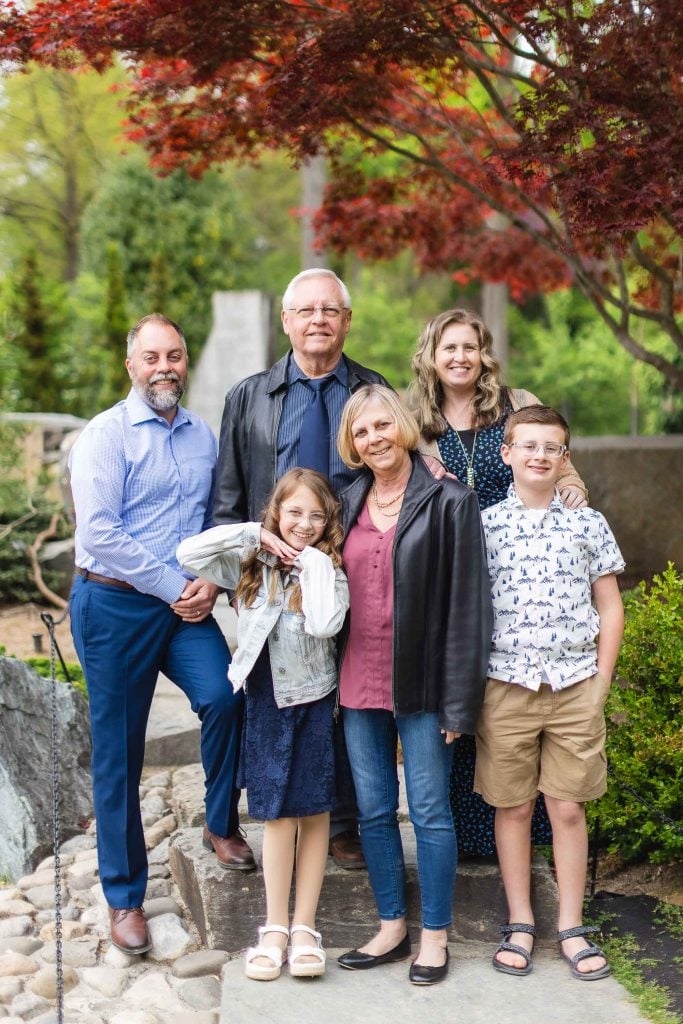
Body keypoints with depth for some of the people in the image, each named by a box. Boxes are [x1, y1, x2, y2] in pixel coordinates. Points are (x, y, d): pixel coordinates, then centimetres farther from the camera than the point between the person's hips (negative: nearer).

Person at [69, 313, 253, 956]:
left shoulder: (201, 436, 10)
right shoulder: (105, 435, -6)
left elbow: (218, 519, 13)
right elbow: (99, 533, -15)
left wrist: (211, 581, -5)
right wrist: (176, 586, -14)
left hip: (186, 605, 4)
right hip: (114, 605, -3)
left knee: (223, 697, -21)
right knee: (117, 750, 3)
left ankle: (221, 824, 5)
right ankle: (124, 897, 17)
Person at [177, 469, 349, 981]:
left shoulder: (330, 569, -5)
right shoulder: (252, 565, 2)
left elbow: (325, 624, -22)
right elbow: (189, 554, -9)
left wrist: (312, 562, -16)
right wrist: (253, 535, -10)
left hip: (316, 699, -1)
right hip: (267, 701, 1)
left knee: (315, 811, 5)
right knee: (279, 814, 5)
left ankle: (305, 926, 14)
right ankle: (275, 926, 14)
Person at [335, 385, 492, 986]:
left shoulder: (448, 502, -7)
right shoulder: (348, 503, 9)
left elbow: (467, 605, -10)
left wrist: (459, 701, -13)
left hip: (420, 685, -5)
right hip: (360, 683, 5)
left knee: (430, 812, 3)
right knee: (374, 812, 12)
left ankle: (435, 936, 17)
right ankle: (392, 927, 25)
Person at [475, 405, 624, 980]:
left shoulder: (588, 525, 4)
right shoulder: (484, 526, 2)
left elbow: (610, 609, 8)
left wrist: (600, 683, 2)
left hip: (575, 688, 0)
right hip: (505, 688, 0)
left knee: (569, 808, 5)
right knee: (513, 806, 7)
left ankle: (572, 927, 16)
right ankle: (520, 923, 19)